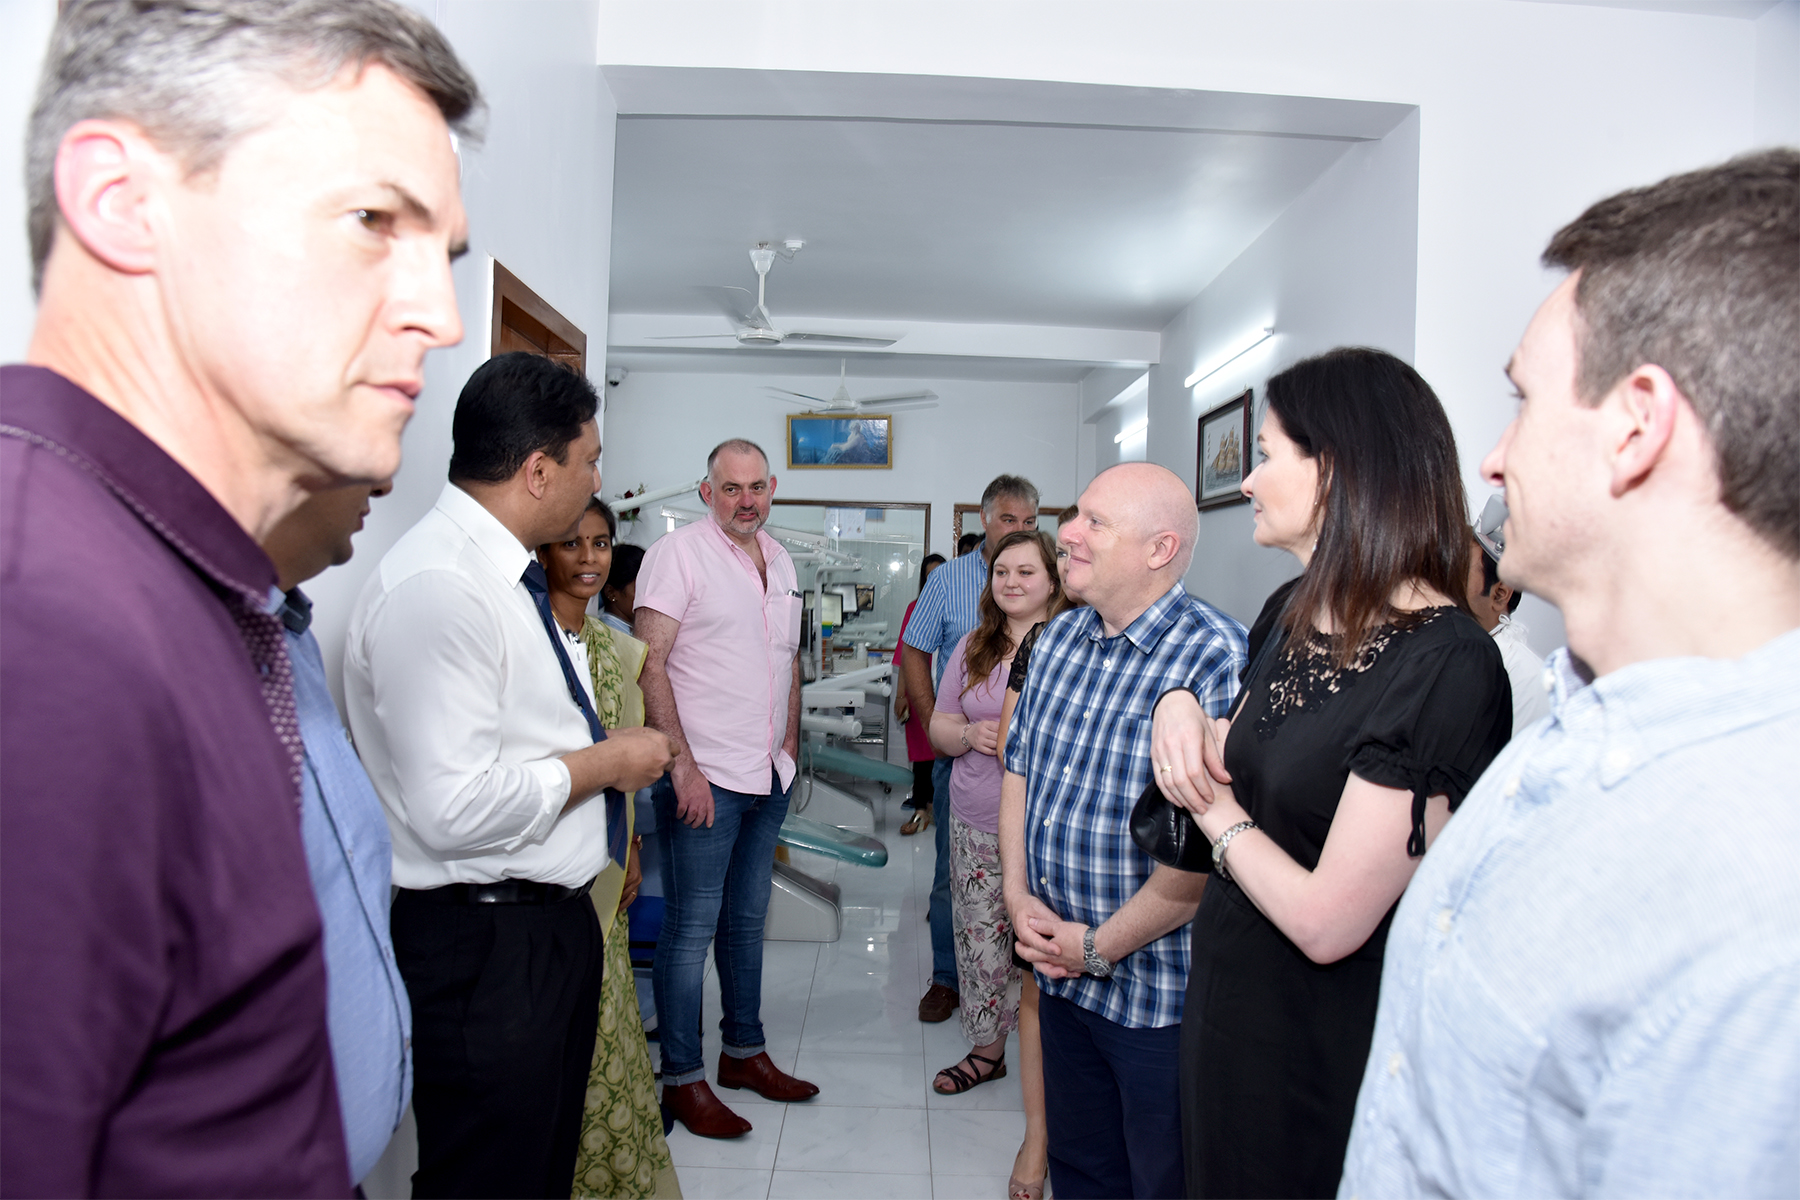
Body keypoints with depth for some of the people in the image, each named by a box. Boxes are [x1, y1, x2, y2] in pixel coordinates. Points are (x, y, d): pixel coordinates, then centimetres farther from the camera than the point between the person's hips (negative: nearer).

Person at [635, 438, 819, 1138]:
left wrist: (790, 746, 15)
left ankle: (745, 1051, 32)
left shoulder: (780, 562, 12)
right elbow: (650, 665, -15)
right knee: (692, 927, 2)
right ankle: (682, 1079, 17)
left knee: (748, 920, 18)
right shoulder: (678, 552, -9)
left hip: (768, 776, 7)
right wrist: (683, 765, -19)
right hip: (703, 776, -7)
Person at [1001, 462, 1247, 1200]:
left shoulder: (1217, 661, -23)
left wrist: (1101, 946, -16)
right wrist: (1018, 894, 0)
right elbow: (1019, 769, 11)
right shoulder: (1059, 638, 3)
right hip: (1062, 970, 7)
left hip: (1161, 993, -7)